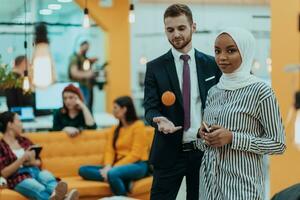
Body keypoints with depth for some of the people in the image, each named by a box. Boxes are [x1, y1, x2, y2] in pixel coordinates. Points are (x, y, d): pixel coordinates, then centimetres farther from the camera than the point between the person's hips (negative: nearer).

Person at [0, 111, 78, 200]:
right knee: (41, 190, -37)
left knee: (48, 176, -33)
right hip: (19, 178, -4)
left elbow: (39, 161, 21)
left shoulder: (24, 140, 20)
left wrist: (32, 162, -3)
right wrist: (23, 159, -14)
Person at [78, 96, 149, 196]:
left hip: (137, 165, -8)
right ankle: (125, 181, -24)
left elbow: (135, 154, -11)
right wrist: (108, 166, -14)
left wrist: (114, 167, -18)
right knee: (83, 170, -13)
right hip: (120, 166, 8)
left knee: (112, 174, -39)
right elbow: (109, 151, 7)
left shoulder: (138, 125, -2)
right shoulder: (114, 129, 20)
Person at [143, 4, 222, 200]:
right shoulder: (155, 67, 1)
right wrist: (159, 120, -26)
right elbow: (150, 108, -4)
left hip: (204, 149, 1)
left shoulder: (212, 64, 4)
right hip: (169, 152, -1)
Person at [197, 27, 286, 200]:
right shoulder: (213, 91, 7)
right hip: (209, 181, 6)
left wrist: (232, 138, -18)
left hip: (241, 183, -6)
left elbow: (278, 144, -10)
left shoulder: (260, 91, -11)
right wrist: (204, 137, -6)